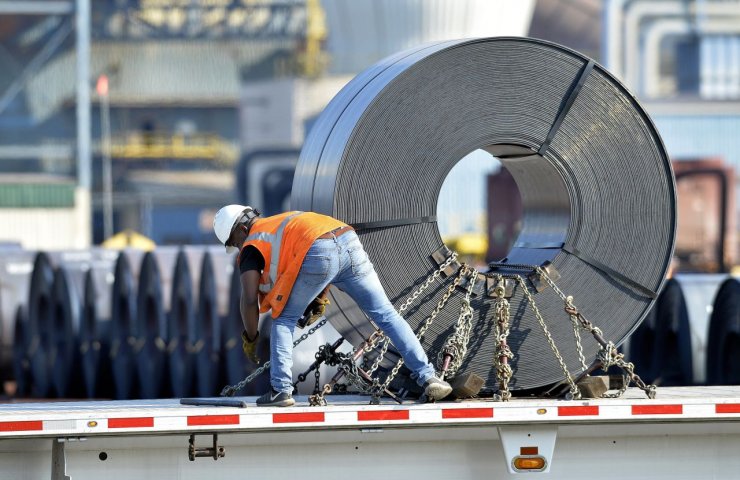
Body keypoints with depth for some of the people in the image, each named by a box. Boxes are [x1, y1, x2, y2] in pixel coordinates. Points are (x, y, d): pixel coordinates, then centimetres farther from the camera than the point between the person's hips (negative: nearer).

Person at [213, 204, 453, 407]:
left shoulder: (251, 247, 20)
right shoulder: (283, 222, 40)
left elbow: (249, 300, 10)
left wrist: (250, 339, 24)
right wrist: (321, 299, 38)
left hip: (317, 255, -6)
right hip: (349, 243, 6)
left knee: (283, 320, 14)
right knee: (385, 314, 10)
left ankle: (281, 390, 8)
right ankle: (428, 377, 5)